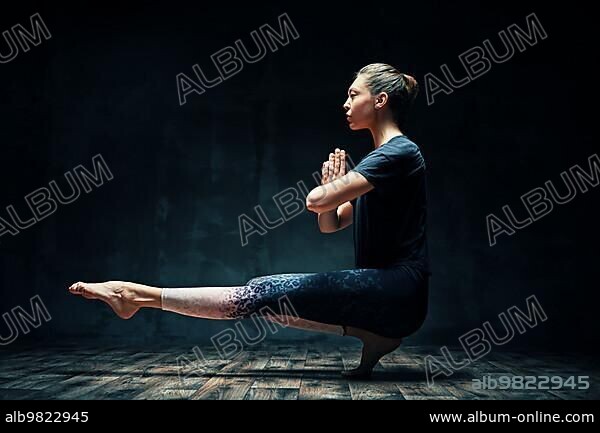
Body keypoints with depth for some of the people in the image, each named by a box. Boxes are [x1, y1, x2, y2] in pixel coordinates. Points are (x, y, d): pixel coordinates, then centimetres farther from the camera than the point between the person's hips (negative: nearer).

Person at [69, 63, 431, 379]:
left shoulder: (399, 152, -12)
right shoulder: (379, 159, 19)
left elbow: (316, 200, -22)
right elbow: (328, 224, 19)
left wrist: (334, 189, 1)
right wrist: (335, 186, -1)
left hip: (397, 292, -9)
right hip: (380, 291, 9)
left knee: (261, 294, -15)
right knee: (266, 294, 1)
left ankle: (140, 295, -7)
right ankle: (370, 332, -7)